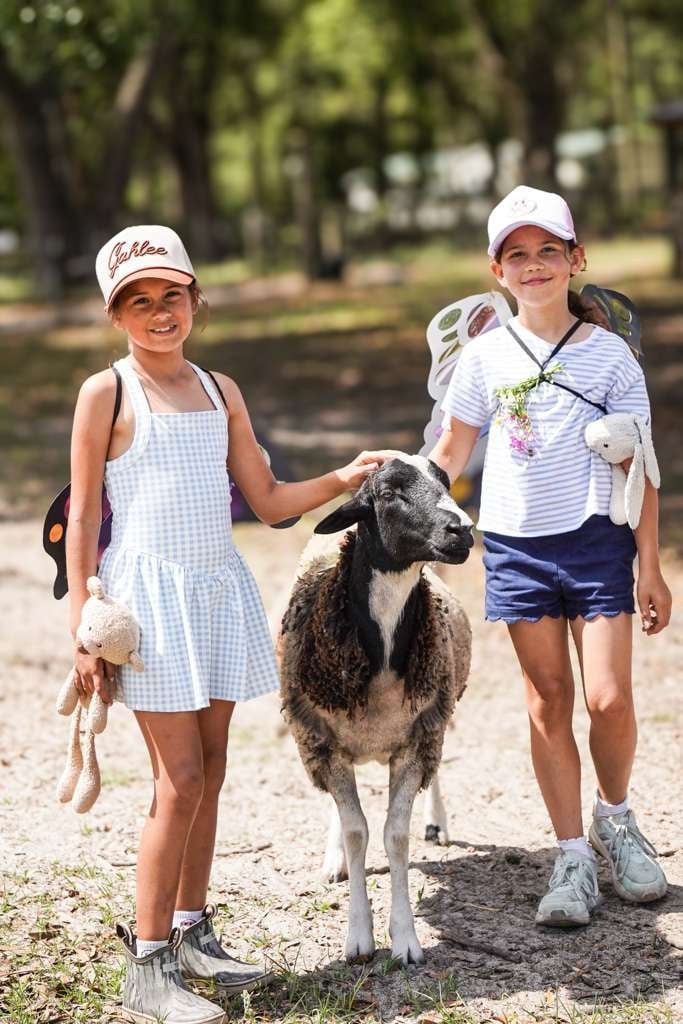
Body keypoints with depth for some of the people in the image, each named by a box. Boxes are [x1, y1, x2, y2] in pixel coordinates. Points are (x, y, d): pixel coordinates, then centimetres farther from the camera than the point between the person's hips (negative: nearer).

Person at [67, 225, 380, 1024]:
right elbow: (82, 517, -4)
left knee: (209, 770, 9)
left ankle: (190, 934, 21)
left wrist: (343, 479, 0)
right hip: (148, 592, -6)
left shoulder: (219, 390, 12)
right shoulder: (106, 393, -3)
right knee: (179, 778, -8)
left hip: (219, 590, 6)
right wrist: (82, 629, -9)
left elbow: (268, 501, 14)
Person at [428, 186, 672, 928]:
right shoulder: (484, 357, 3)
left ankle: (614, 819, 22)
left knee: (609, 700, -7)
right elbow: (450, 453, 13)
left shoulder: (609, 354, -1)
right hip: (516, 545, 1)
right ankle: (572, 860, 10)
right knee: (548, 704, 3)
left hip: (596, 540, -1)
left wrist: (650, 566, -1)